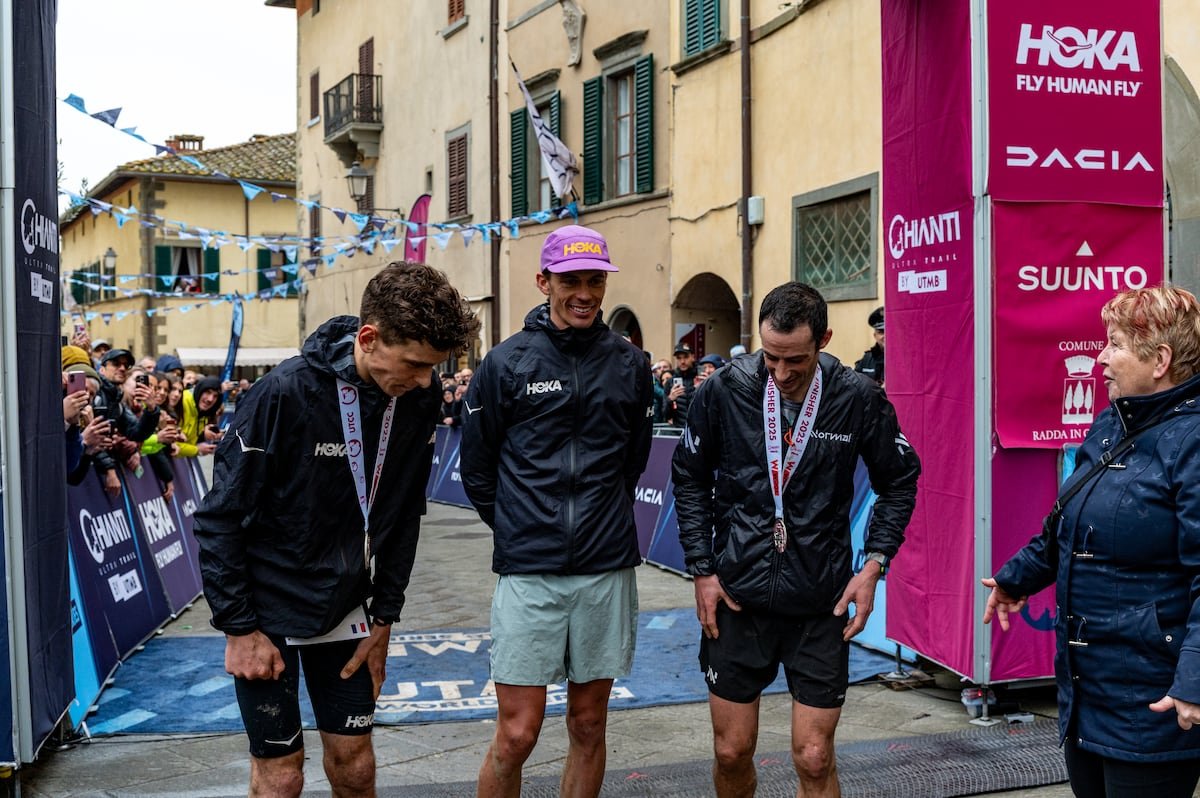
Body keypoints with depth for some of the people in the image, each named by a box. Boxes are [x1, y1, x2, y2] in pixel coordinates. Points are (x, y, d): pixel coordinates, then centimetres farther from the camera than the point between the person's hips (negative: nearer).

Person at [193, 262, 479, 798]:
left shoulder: (419, 401, -8)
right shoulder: (284, 393, -24)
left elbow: (404, 517, 4)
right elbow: (219, 518, -16)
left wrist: (384, 617, 3)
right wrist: (238, 627, -14)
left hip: (347, 607, 5)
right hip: (269, 608, -4)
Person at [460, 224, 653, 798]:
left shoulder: (629, 364, 5)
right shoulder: (506, 364, -1)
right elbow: (477, 471, 6)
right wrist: (519, 532, 8)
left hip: (606, 569, 3)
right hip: (528, 573, -2)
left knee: (588, 726, 12)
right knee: (516, 735, -2)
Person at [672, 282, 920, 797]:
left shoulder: (859, 398, -8)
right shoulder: (724, 390, -7)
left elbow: (899, 481, 7)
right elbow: (689, 479, 6)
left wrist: (875, 562, -4)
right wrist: (702, 569, 1)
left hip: (821, 602, -1)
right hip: (737, 597, 1)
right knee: (732, 752, 10)